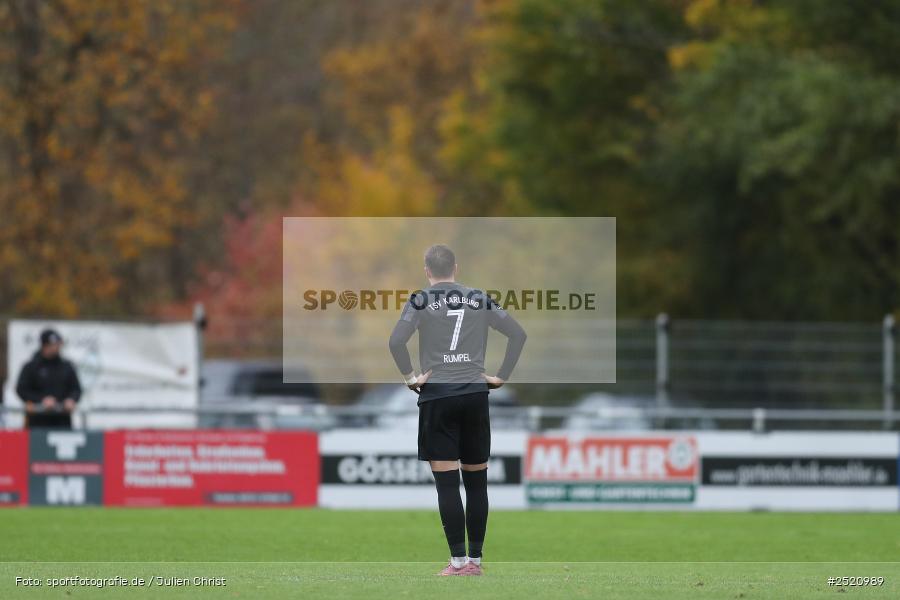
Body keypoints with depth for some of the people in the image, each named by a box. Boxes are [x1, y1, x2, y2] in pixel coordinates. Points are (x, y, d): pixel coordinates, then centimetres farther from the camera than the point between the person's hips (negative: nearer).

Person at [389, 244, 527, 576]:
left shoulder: (422, 300, -2)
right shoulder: (479, 299, 8)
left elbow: (396, 341, -15)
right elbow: (518, 333, 7)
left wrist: (410, 377, -3)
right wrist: (502, 375, 9)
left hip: (437, 396, -3)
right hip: (475, 395, 3)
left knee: (446, 482, -2)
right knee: (476, 480, 9)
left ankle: (459, 560, -5)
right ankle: (475, 559, 11)